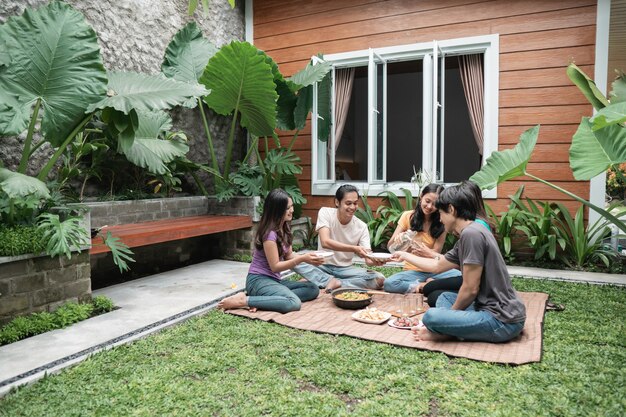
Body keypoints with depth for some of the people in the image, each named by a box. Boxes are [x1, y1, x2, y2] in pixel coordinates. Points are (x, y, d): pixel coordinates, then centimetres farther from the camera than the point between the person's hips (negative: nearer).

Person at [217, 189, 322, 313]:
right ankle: (242, 300, -19)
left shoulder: (284, 229, 8)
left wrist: (306, 257, -10)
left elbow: (289, 256, 9)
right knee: (294, 303, -31)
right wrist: (302, 259, -19)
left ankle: (263, 300, -11)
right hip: (259, 280, -9)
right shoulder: (269, 233, -19)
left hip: (274, 280, 9)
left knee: (313, 289, -4)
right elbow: (275, 266, -17)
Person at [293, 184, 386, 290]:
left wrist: (375, 261, -38)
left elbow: (368, 260, -13)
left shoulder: (361, 226, -8)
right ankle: (333, 282, -24)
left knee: (379, 279, -23)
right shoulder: (325, 213, -12)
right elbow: (325, 242, -27)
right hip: (323, 265, -1)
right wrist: (354, 249, -39)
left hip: (345, 269, 2)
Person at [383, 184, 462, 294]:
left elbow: (436, 253, -6)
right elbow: (390, 247, -2)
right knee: (389, 284, -32)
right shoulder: (408, 216, 0)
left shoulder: (440, 224, 1)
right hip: (413, 271, 0)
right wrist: (398, 240, -25)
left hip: (434, 270, 0)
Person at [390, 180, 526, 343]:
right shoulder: (467, 235, 12)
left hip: (502, 320, -10)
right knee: (445, 297, 23)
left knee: (431, 317, -26)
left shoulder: (471, 233, -17)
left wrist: (451, 312, 0)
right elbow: (437, 265, 26)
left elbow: (470, 289, -17)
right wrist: (405, 255, 38)